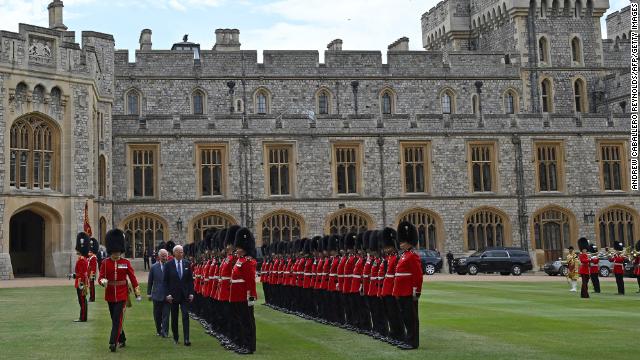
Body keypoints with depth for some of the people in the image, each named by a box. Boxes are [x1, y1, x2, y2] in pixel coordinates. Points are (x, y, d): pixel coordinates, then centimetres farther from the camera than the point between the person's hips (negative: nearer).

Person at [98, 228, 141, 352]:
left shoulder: (126, 263, -1)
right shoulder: (105, 263, 0)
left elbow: (133, 278, 3)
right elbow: (100, 278, -5)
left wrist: (137, 293, 3)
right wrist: (103, 281, -30)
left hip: (122, 295, -2)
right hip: (110, 295, 2)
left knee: (117, 319, -12)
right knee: (115, 319, 12)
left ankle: (113, 343, -14)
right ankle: (122, 340, 30)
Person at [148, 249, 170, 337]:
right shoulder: (154, 267, 2)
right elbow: (150, 281, 8)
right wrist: (149, 293, 7)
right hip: (157, 295, 2)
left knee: (166, 315, -3)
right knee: (157, 315, 11)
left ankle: (165, 332, 2)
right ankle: (158, 330, 27)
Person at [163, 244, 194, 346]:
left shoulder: (187, 264, 3)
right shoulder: (169, 265, -3)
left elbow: (190, 279, 6)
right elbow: (165, 280, -2)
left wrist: (191, 293, 0)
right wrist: (167, 294, -9)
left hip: (185, 294, 1)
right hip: (173, 295, -1)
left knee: (185, 315, -7)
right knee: (174, 317, 9)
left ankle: (186, 339, -10)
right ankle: (175, 337, 22)